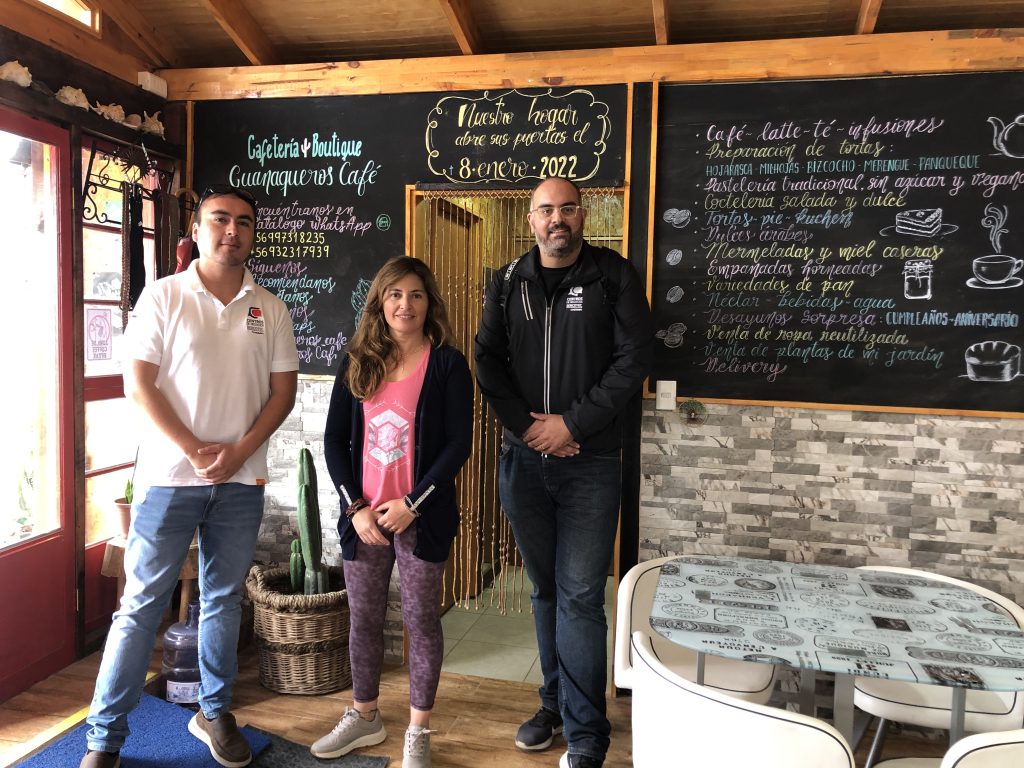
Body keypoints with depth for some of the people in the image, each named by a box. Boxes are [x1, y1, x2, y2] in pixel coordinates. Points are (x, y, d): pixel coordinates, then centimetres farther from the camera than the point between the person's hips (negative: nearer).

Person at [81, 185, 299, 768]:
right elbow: (139, 384, -6)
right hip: (170, 475, -2)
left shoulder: (270, 309, 6)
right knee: (142, 604, 3)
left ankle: (215, 712, 30)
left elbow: (284, 390, 4)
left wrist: (239, 451, -9)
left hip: (241, 480, 3)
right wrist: (194, 451, -13)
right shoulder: (164, 296, -1)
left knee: (225, 600, 14)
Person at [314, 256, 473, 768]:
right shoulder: (357, 363, 5)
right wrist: (355, 507, -6)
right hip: (363, 515, 4)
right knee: (363, 618, 15)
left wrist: (412, 504, -14)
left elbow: (458, 444, -9)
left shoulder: (447, 364, -5)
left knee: (421, 621, 8)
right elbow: (334, 440, 4)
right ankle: (364, 716, 36)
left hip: (421, 516, -3)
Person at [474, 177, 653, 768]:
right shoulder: (508, 283, 8)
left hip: (590, 463, -3)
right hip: (523, 460, 4)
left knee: (580, 597, -3)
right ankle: (556, 703, 30)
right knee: (545, 591, 14)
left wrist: (572, 424, -13)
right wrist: (526, 425, -8)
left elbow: (634, 358, -8)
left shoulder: (614, 276, -1)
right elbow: (488, 360, 5)